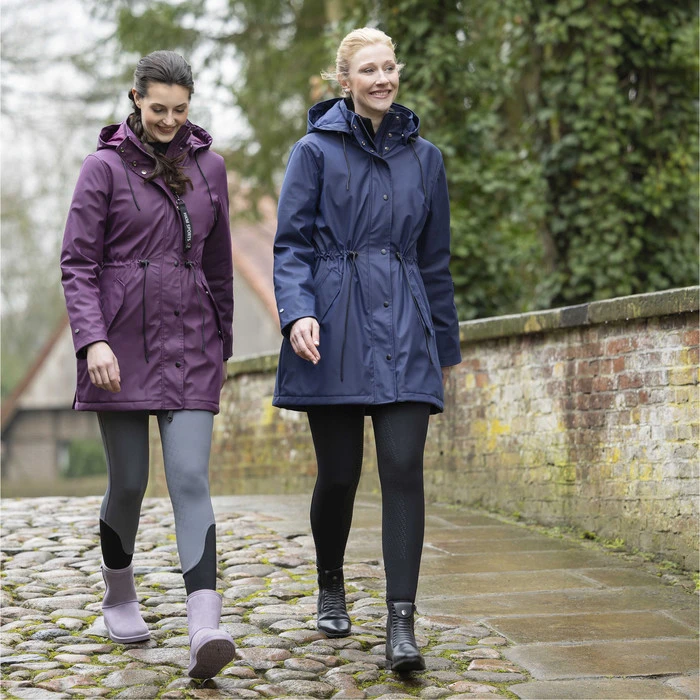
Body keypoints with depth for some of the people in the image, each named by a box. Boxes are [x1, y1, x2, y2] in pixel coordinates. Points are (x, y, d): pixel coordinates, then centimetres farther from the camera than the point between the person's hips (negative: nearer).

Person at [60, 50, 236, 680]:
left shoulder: (208, 165, 10)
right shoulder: (105, 167, 0)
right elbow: (77, 264, -4)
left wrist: (221, 342, 18)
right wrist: (92, 340, -16)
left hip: (190, 347, 2)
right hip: (121, 345, -2)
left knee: (191, 478, -10)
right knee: (129, 481, 5)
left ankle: (206, 630, -19)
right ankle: (119, 597, 31)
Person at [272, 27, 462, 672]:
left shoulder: (423, 156, 13)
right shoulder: (316, 150, 4)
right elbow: (292, 244, 0)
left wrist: (446, 344, 19)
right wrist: (297, 313, -17)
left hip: (402, 330, 2)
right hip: (334, 331, -2)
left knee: (403, 467, -10)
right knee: (339, 473, 4)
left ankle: (402, 625, -10)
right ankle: (331, 586, 31)